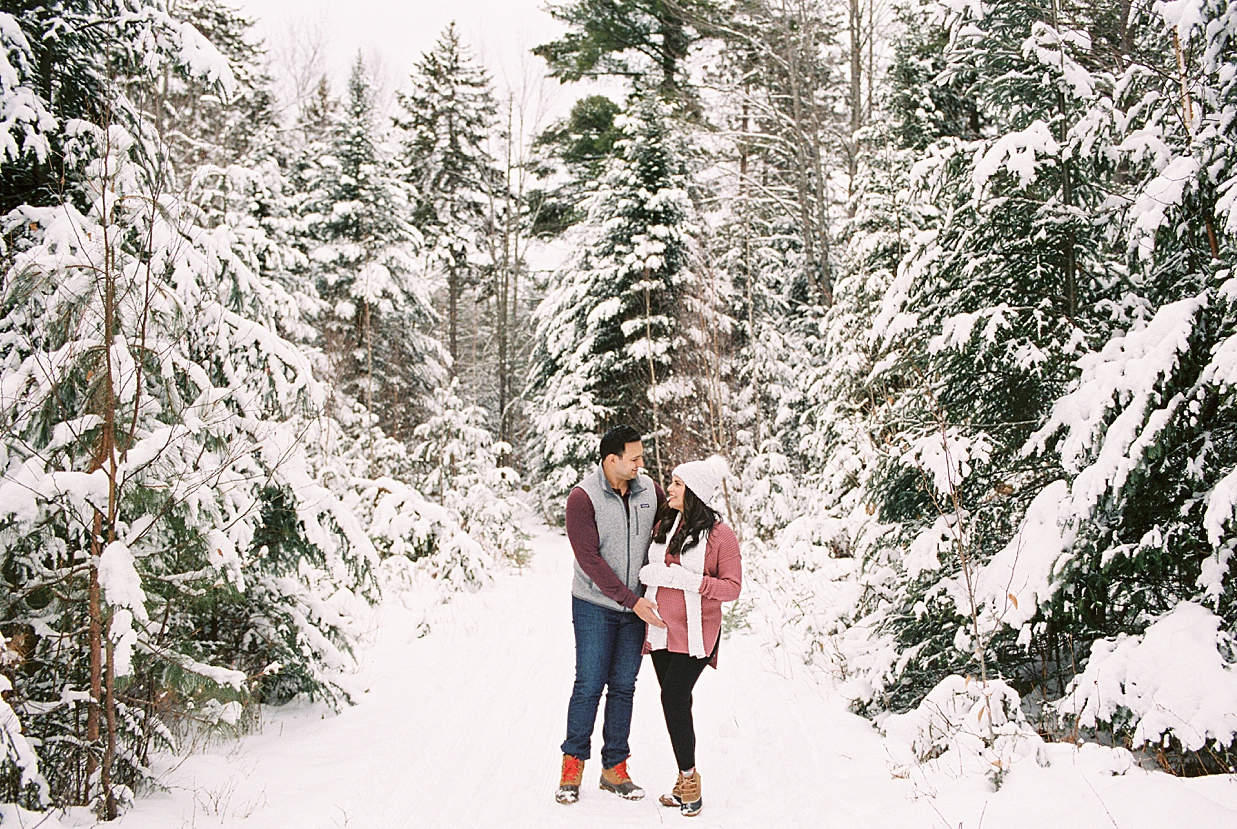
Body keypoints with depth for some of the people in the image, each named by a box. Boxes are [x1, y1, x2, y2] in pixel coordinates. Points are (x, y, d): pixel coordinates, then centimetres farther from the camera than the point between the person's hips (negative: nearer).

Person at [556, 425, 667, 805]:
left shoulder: (649, 491, -1)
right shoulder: (583, 498, -14)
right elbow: (590, 560, -17)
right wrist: (631, 600, -20)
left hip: (637, 606, 4)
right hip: (595, 606, -4)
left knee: (624, 687, 9)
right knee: (589, 686, 0)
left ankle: (614, 767, 18)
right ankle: (573, 764, 14)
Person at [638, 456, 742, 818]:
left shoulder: (720, 535, -10)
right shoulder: (664, 525, 8)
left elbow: (732, 586, -13)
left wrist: (686, 579, -20)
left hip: (695, 634, -6)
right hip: (661, 630, 6)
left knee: (674, 698, -13)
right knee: (675, 702, 8)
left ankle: (689, 778, 1)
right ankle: (686, 782, 18)